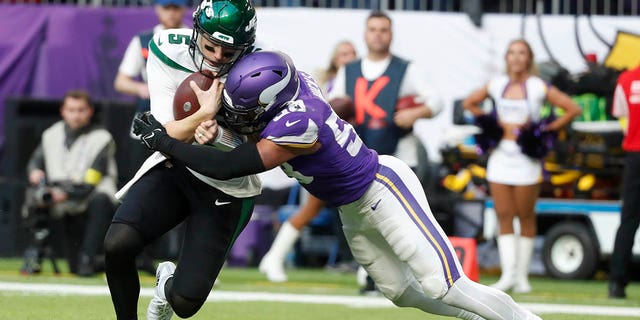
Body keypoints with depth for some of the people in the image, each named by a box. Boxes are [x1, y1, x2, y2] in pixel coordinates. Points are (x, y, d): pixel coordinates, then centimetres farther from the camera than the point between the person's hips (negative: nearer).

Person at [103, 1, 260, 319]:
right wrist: (207, 112, -37)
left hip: (225, 188, -2)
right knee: (117, 245, -25)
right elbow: (169, 135, -17)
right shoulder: (169, 50, -15)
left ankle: (169, 284, 30)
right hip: (173, 166, 2)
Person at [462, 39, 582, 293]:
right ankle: (508, 274, -8)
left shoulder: (538, 88, -3)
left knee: (525, 217, 2)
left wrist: (547, 129, -6)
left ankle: (522, 275, 7)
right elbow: (469, 103, 23)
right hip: (500, 155, 3)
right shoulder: (497, 85, 8)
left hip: (526, 158, -3)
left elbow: (573, 109, -3)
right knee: (504, 216, -3)